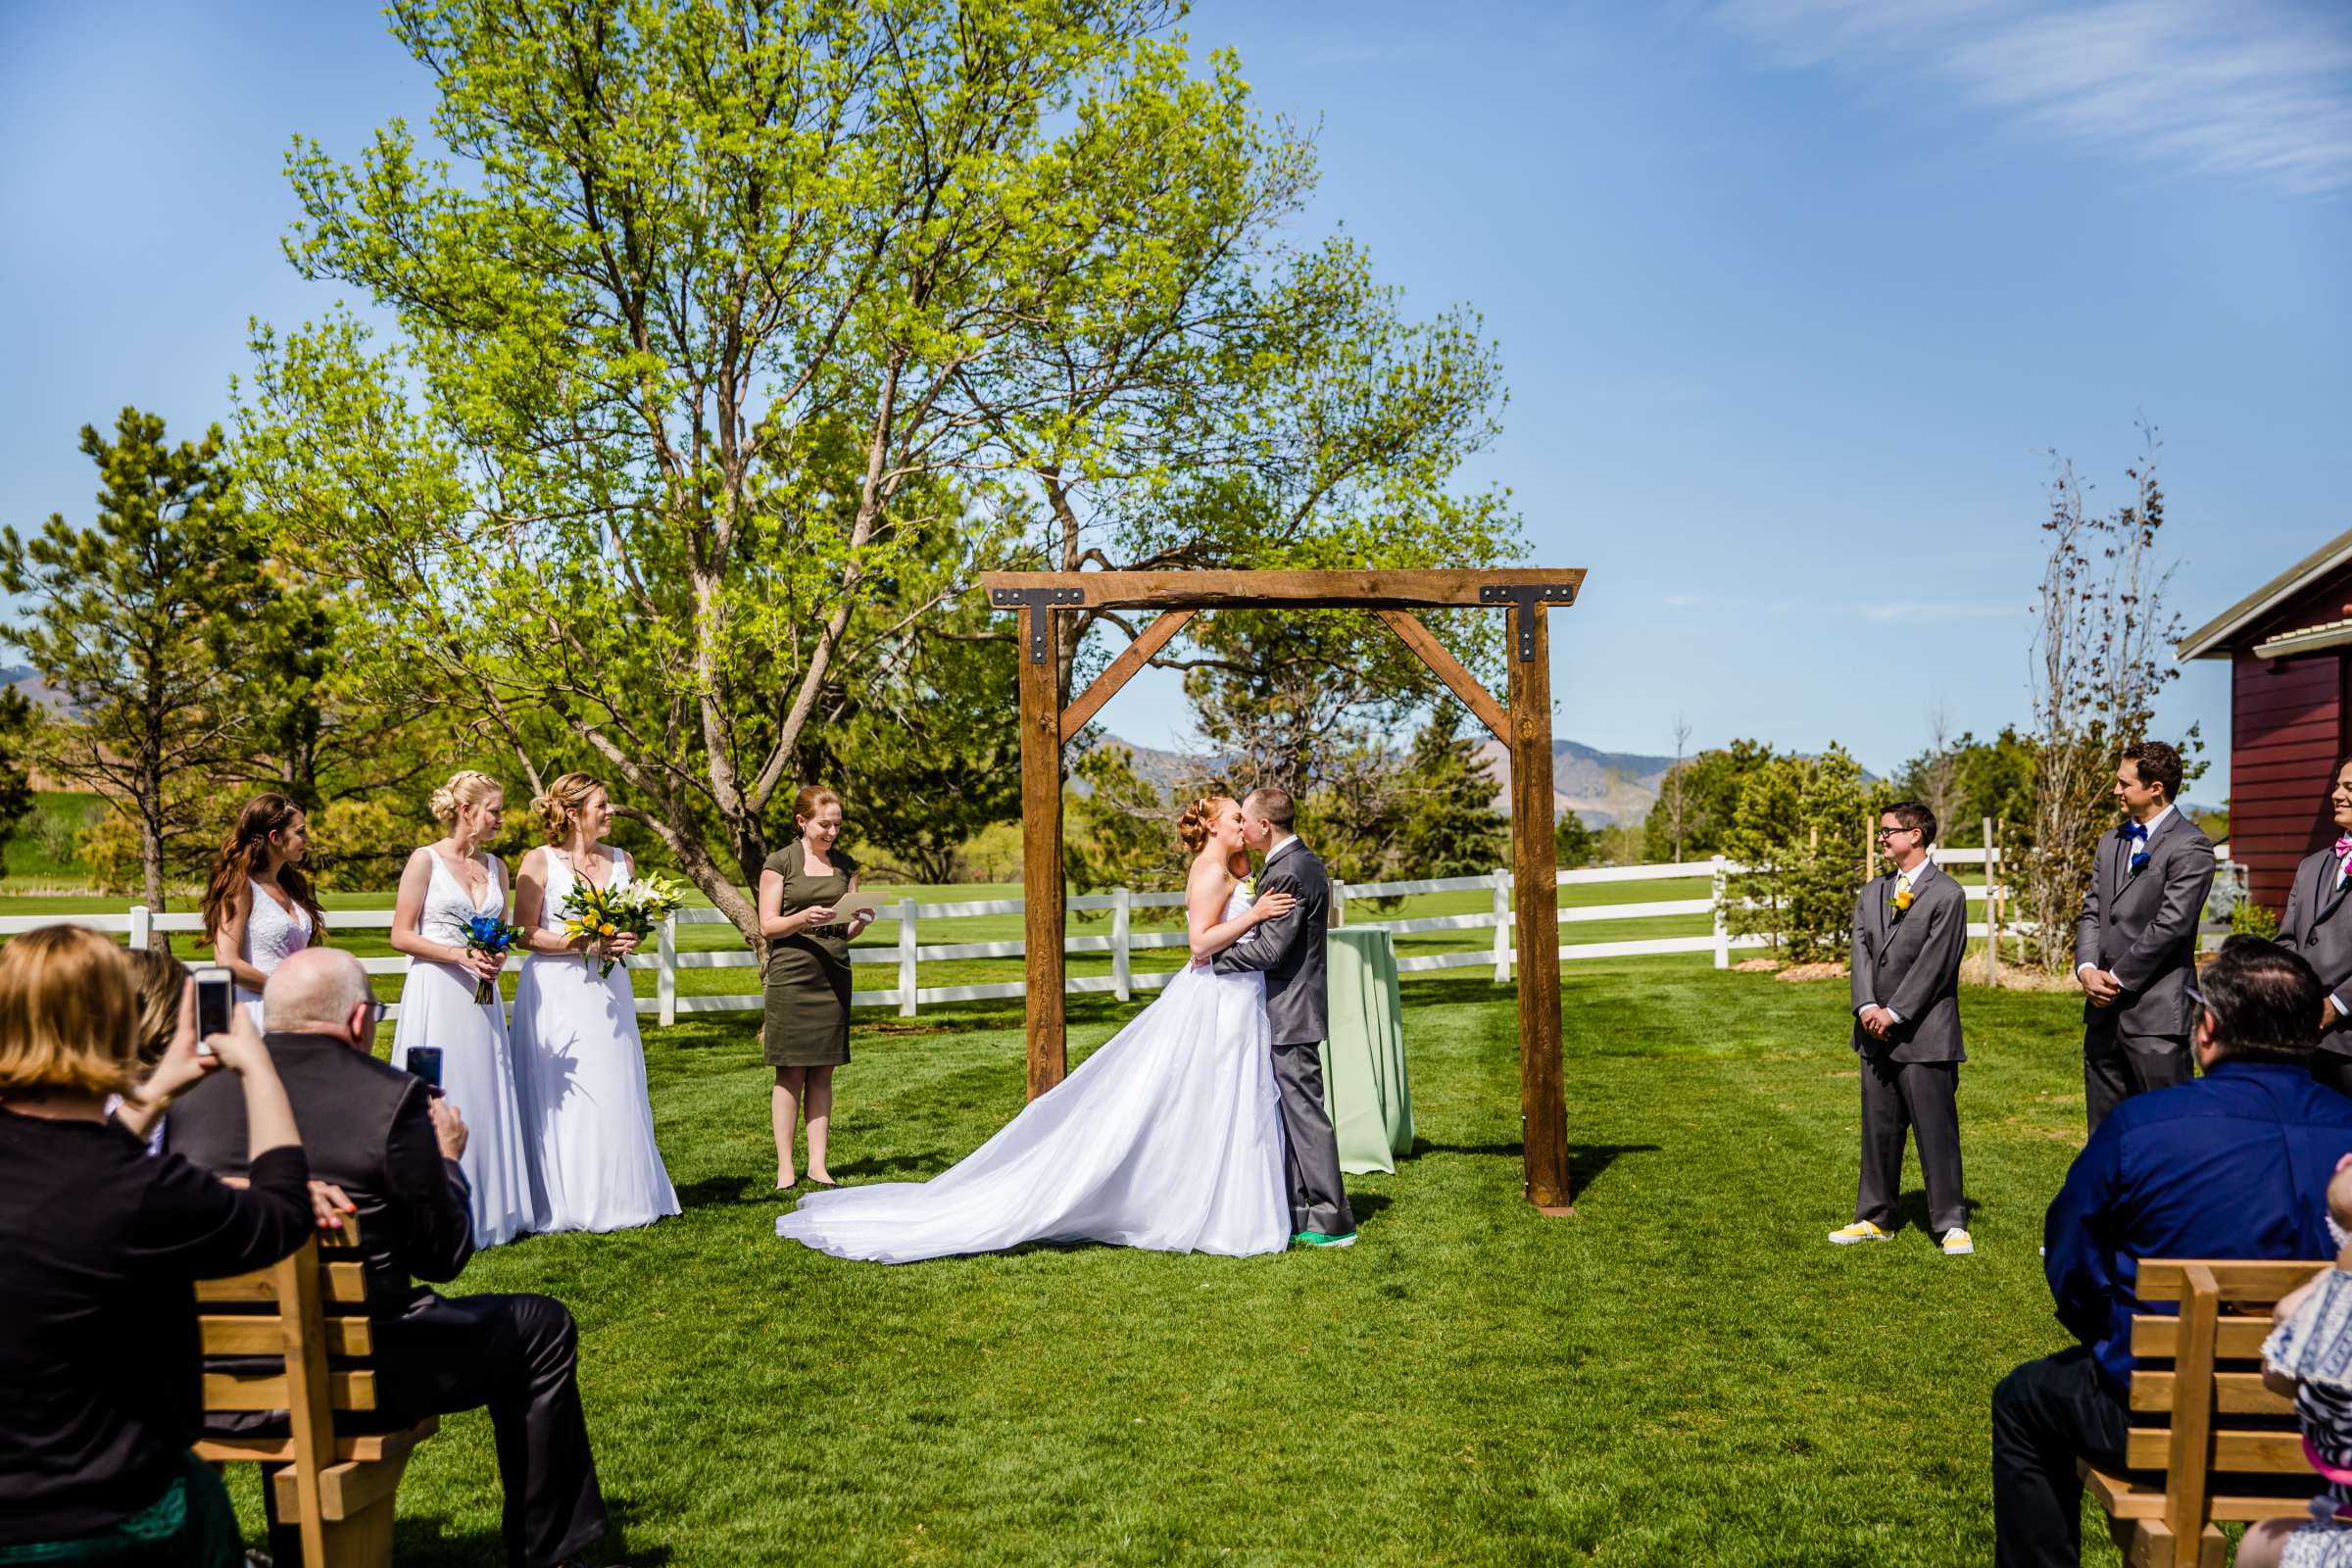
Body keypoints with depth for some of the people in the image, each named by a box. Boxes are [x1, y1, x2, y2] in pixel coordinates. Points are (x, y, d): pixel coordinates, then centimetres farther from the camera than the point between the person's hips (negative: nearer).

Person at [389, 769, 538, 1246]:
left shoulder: (495, 867, 12)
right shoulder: (425, 861, -5)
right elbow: (401, 936, -7)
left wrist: (498, 957, -1)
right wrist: (461, 955, -16)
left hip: (482, 996, 6)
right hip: (437, 993, -6)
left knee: (486, 1096, 7)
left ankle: (487, 1208, 15)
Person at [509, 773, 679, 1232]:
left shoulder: (620, 859, 10)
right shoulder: (539, 862, -5)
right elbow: (525, 934, -9)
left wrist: (627, 942, -2)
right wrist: (585, 943, -17)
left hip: (608, 991, 5)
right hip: (557, 992, -5)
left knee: (614, 1095, 6)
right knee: (561, 1098, -1)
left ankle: (617, 1196, 15)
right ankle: (565, 1203, 7)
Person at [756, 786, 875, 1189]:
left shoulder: (845, 865, 13)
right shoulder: (780, 863, 0)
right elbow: (767, 925, -3)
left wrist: (860, 921, -8)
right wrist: (803, 918, -21)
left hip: (833, 973, 4)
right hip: (791, 974, -4)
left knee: (823, 1072, 4)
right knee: (791, 1072, -2)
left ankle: (818, 1164, 8)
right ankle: (785, 1168, 2)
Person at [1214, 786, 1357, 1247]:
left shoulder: (1287, 872, -19)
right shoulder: (1303, 862, 14)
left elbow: (1270, 949, -22)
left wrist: (1214, 955, -11)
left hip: (1289, 1011, -11)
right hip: (1291, 1010, 11)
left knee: (1304, 1110, -5)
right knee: (1287, 1111, 15)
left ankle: (1333, 1222, 0)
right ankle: (1294, 1213, 23)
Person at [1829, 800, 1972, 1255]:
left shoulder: (1946, 894, -6)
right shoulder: (1871, 893, 14)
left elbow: (1933, 964, -12)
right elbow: (1862, 952, 5)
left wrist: (1894, 1012, -15)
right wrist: (1867, 1006, -10)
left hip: (1924, 1034, -6)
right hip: (1876, 1033, 6)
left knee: (1936, 1131, -3)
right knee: (1878, 1129, 13)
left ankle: (1950, 1224, 6)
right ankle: (1876, 1218, 22)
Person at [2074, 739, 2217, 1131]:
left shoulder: (2189, 846, -9)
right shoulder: (2111, 843, 16)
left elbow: (2170, 924, -16)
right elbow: (2091, 913, 12)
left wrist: (2118, 979, -12)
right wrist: (2087, 968, -5)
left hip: (2155, 1014, -8)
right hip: (2104, 1011, 8)